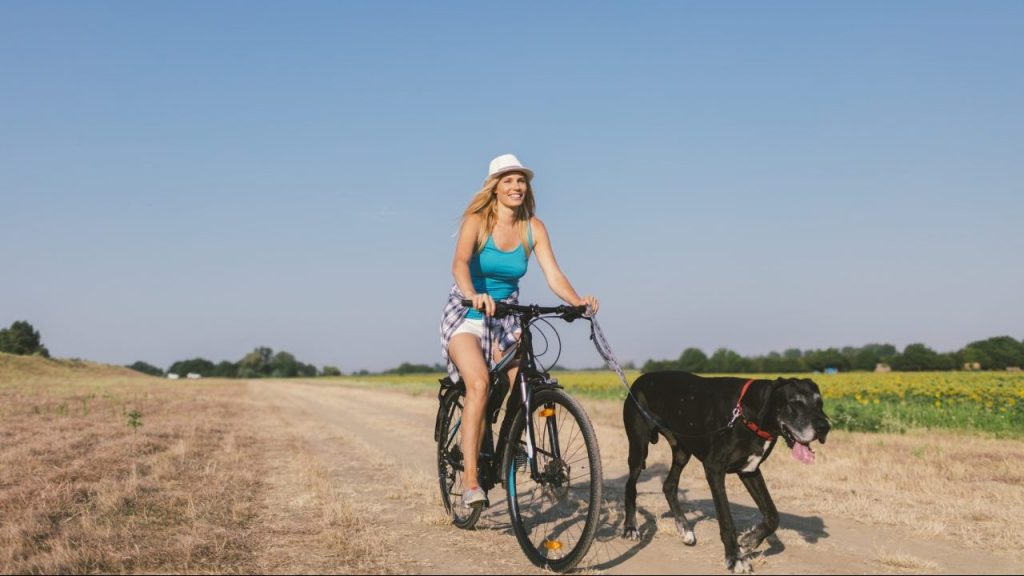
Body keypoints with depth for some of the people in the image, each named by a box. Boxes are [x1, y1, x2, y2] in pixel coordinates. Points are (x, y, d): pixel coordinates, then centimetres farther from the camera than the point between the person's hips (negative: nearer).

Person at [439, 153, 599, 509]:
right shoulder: (477, 221, -13)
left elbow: (553, 275, -11)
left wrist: (577, 301, -31)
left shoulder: (533, 228, -2)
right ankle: (470, 480, -27)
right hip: (467, 315, -4)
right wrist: (472, 294, -51)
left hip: (507, 316, 4)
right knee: (479, 384, -28)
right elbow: (459, 263, -30)